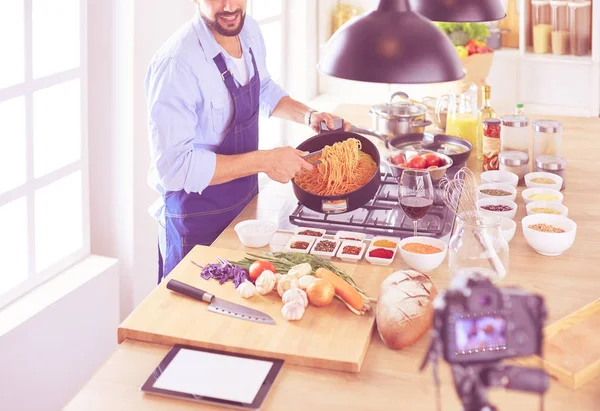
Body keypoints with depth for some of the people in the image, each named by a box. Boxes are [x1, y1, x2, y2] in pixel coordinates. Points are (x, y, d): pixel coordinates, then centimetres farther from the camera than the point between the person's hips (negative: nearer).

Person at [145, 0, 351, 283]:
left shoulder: (248, 31, -3)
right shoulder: (176, 62, -28)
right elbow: (174, 167, -29)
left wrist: (308, 115, 1)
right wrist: (265, 161, -27)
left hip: (246, 199, 8)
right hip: (196, 220, -7)